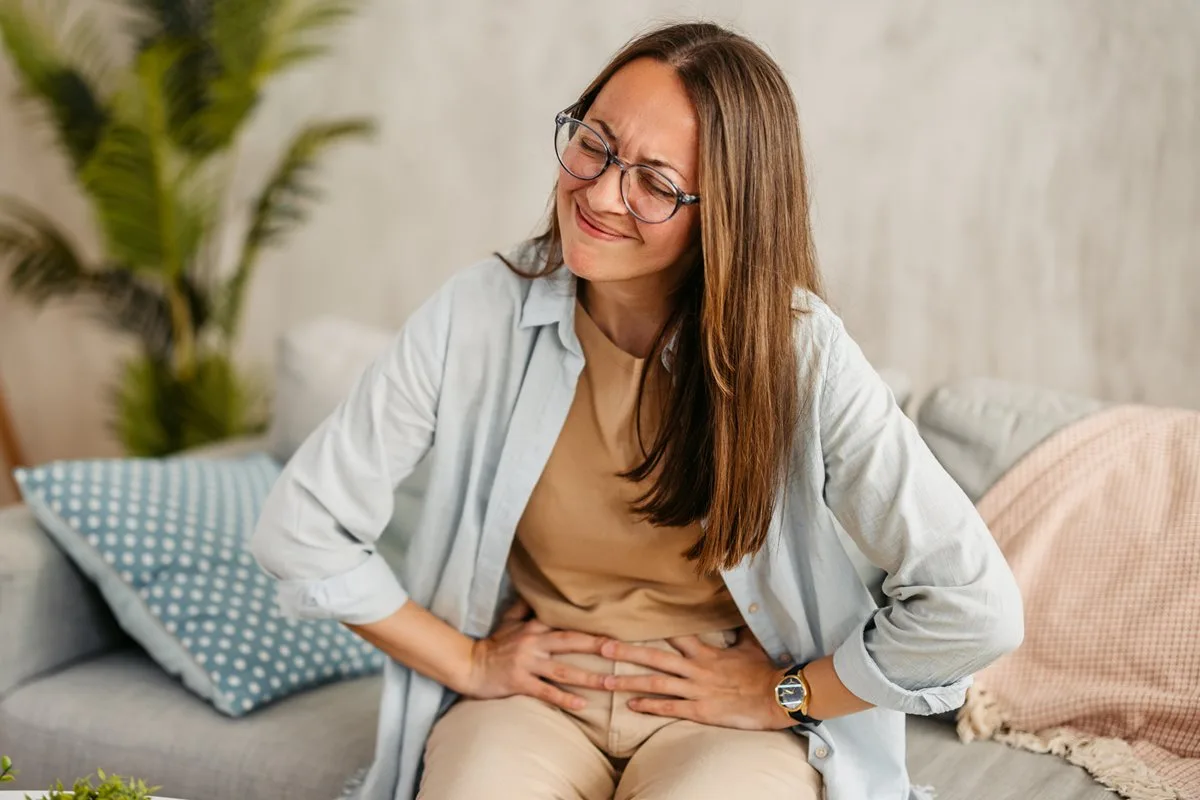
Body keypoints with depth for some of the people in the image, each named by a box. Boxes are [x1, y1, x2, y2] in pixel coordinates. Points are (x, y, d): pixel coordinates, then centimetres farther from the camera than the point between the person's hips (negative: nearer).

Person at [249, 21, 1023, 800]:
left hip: (724, 711, -1)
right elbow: (300, 528, -3)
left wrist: (783, 696, -10)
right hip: (532, 696, 1)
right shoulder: (477, 316, -11)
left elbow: (976, 607, -16)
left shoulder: (799, 349, -17)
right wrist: (466, 662, -3)